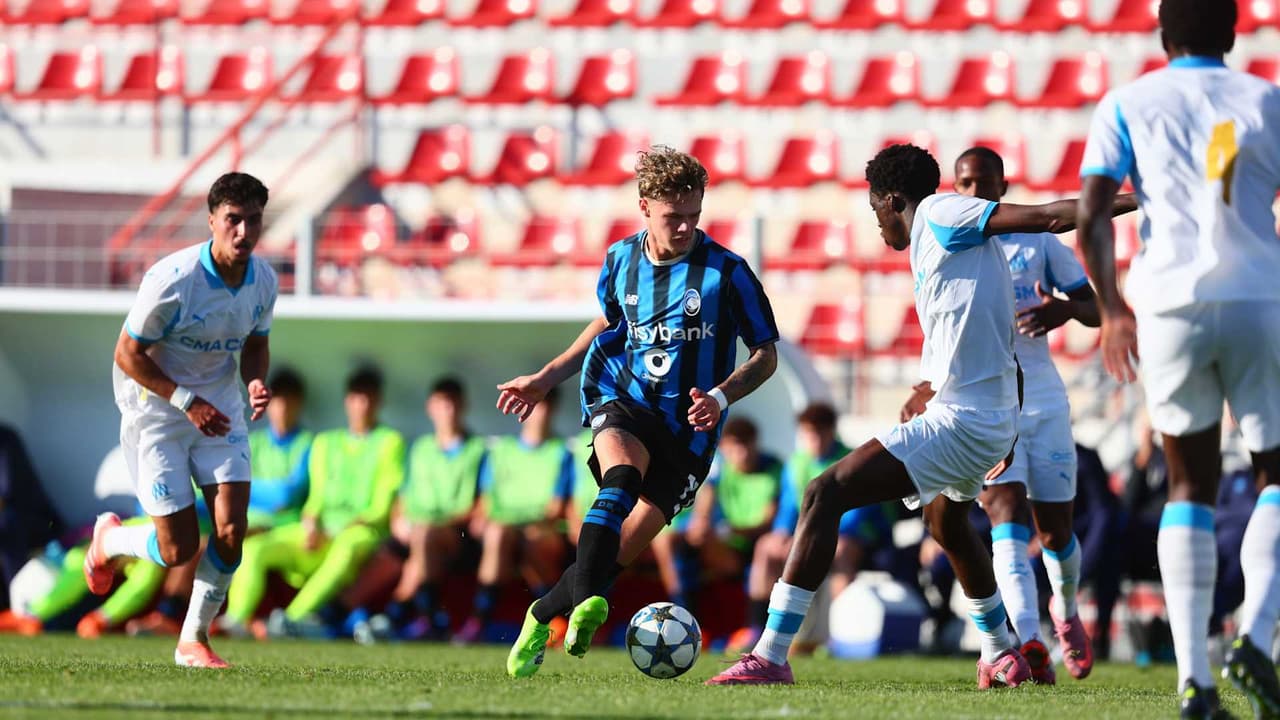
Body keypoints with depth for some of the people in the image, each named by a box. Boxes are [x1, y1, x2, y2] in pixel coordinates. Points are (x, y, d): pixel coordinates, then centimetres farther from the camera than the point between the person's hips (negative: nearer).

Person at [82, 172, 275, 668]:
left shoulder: (263, 281, -6)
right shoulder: (172, 280, -25)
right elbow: (128, 354, -17)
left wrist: (256, 383, -9)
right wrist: (188, 402, -21)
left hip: (219, 410, 5)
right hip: (156, 409, -5)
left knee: (232, 527, -11)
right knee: (179, 549, -6)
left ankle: (194, 640, 9)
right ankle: (109, 540, 29)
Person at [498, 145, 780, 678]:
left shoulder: (726, 272, -9)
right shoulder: (621, 260, 3)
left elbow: (766, 355, -3)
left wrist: (721, 396, -20)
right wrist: (546, 379, 17)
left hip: (687, 428, -1)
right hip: (622, 401, 1)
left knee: (620, 551, -6)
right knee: (623, 475, -34)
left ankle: (542, 616, 18)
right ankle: (586, 601, -48)